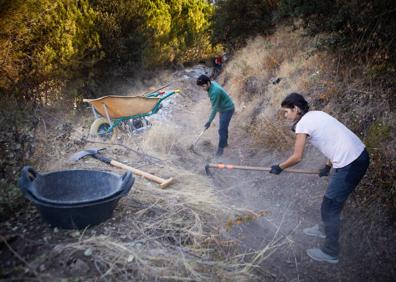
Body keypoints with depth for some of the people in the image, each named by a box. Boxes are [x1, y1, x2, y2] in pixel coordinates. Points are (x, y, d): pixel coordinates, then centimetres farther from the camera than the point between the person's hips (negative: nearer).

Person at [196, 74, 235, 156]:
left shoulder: (214, 91, -33)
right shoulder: (212, 83, -4)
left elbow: (214, 108, -28)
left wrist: (209, 121, -22)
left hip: (228, 109, -10)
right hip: (223, 108, 10)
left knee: (222, 130, -4)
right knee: (223, 127, 22)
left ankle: (221, 148, 8)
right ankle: (225, 143, 39)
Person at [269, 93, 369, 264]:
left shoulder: (302, 124, -12)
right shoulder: (316, 114, 13)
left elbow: (297, 157, -8)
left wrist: (279, 168, 8)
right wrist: (328, 166, 23)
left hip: (349, 164, -9)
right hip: (360, 155, 9)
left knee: (330, 207, 3)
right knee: (332, 201, 25)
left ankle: (330, 253, 17)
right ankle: (325, 228, 47)